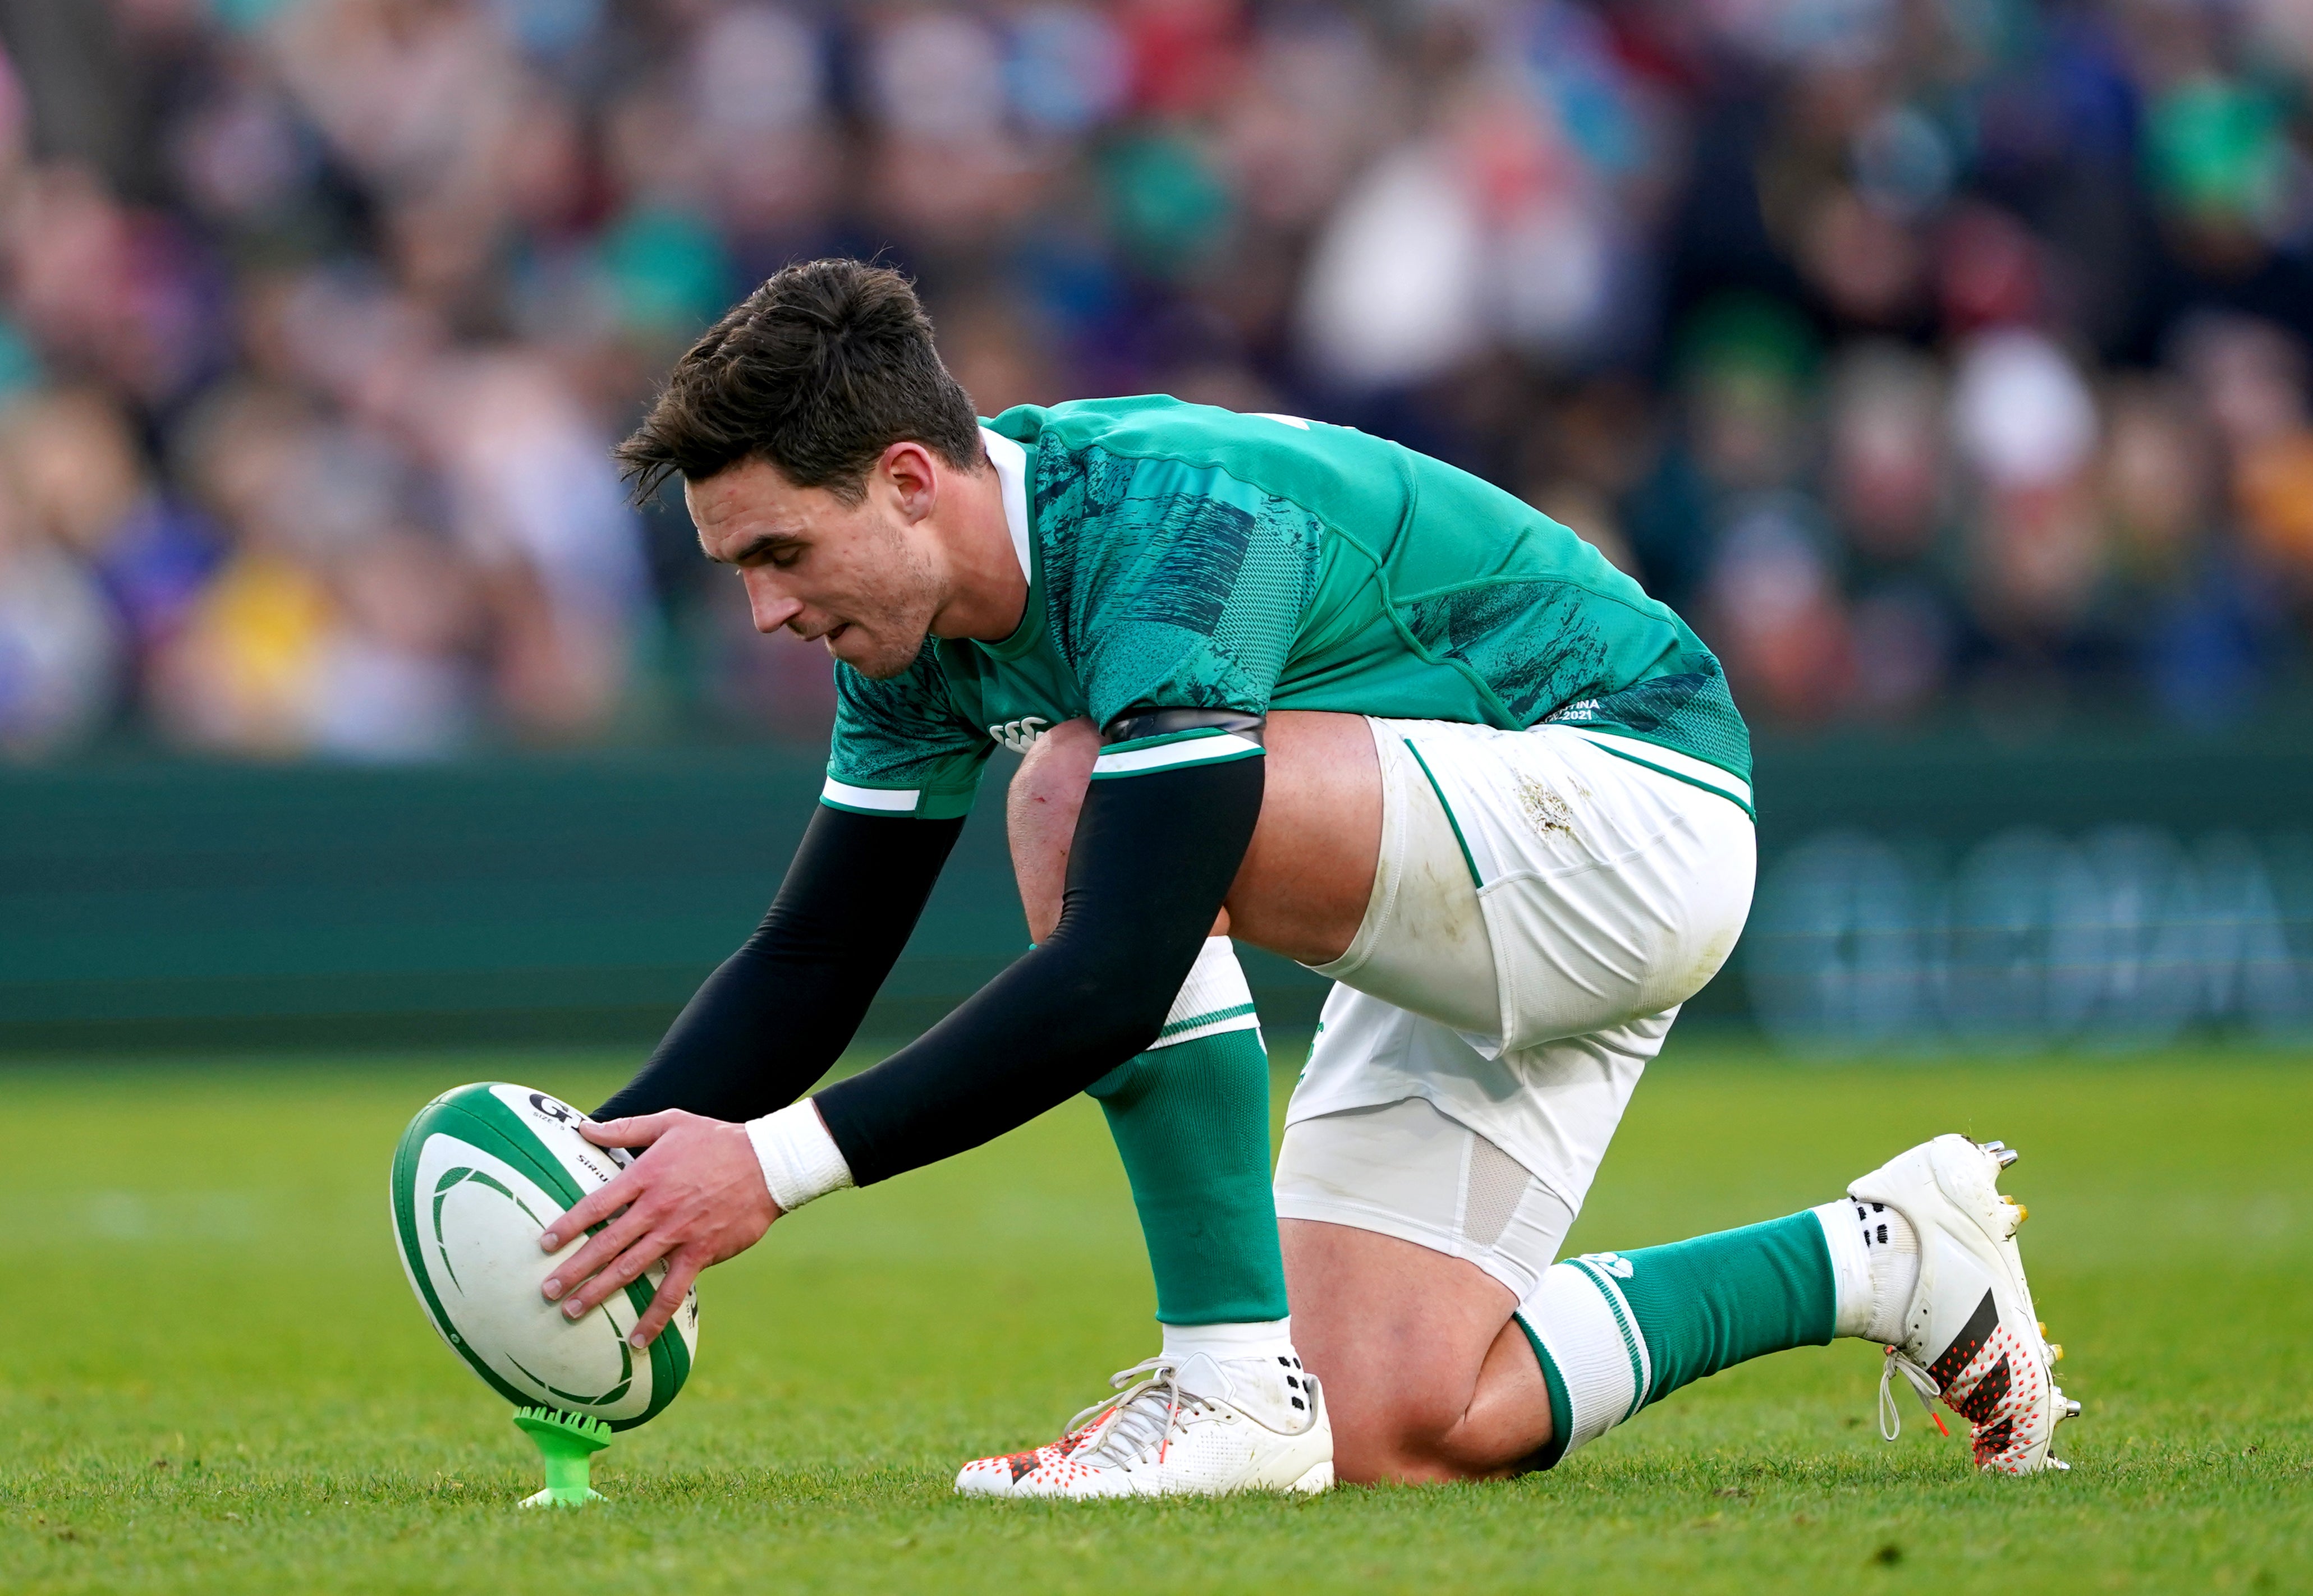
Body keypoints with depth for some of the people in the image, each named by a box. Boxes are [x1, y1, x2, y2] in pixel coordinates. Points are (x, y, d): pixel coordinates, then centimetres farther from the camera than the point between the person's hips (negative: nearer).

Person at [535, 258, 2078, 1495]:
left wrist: (776, 1164, -41)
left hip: (1629, 804, -10)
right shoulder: (923, 633, -2)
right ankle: (1870, 1263, 17)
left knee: (1082, 797, -29)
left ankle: (1235, 1378, -21)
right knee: (1388, 1438, -1)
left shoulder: (1168, 524, -30)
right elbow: (813, 959, 5)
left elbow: (1120, 974, -38)